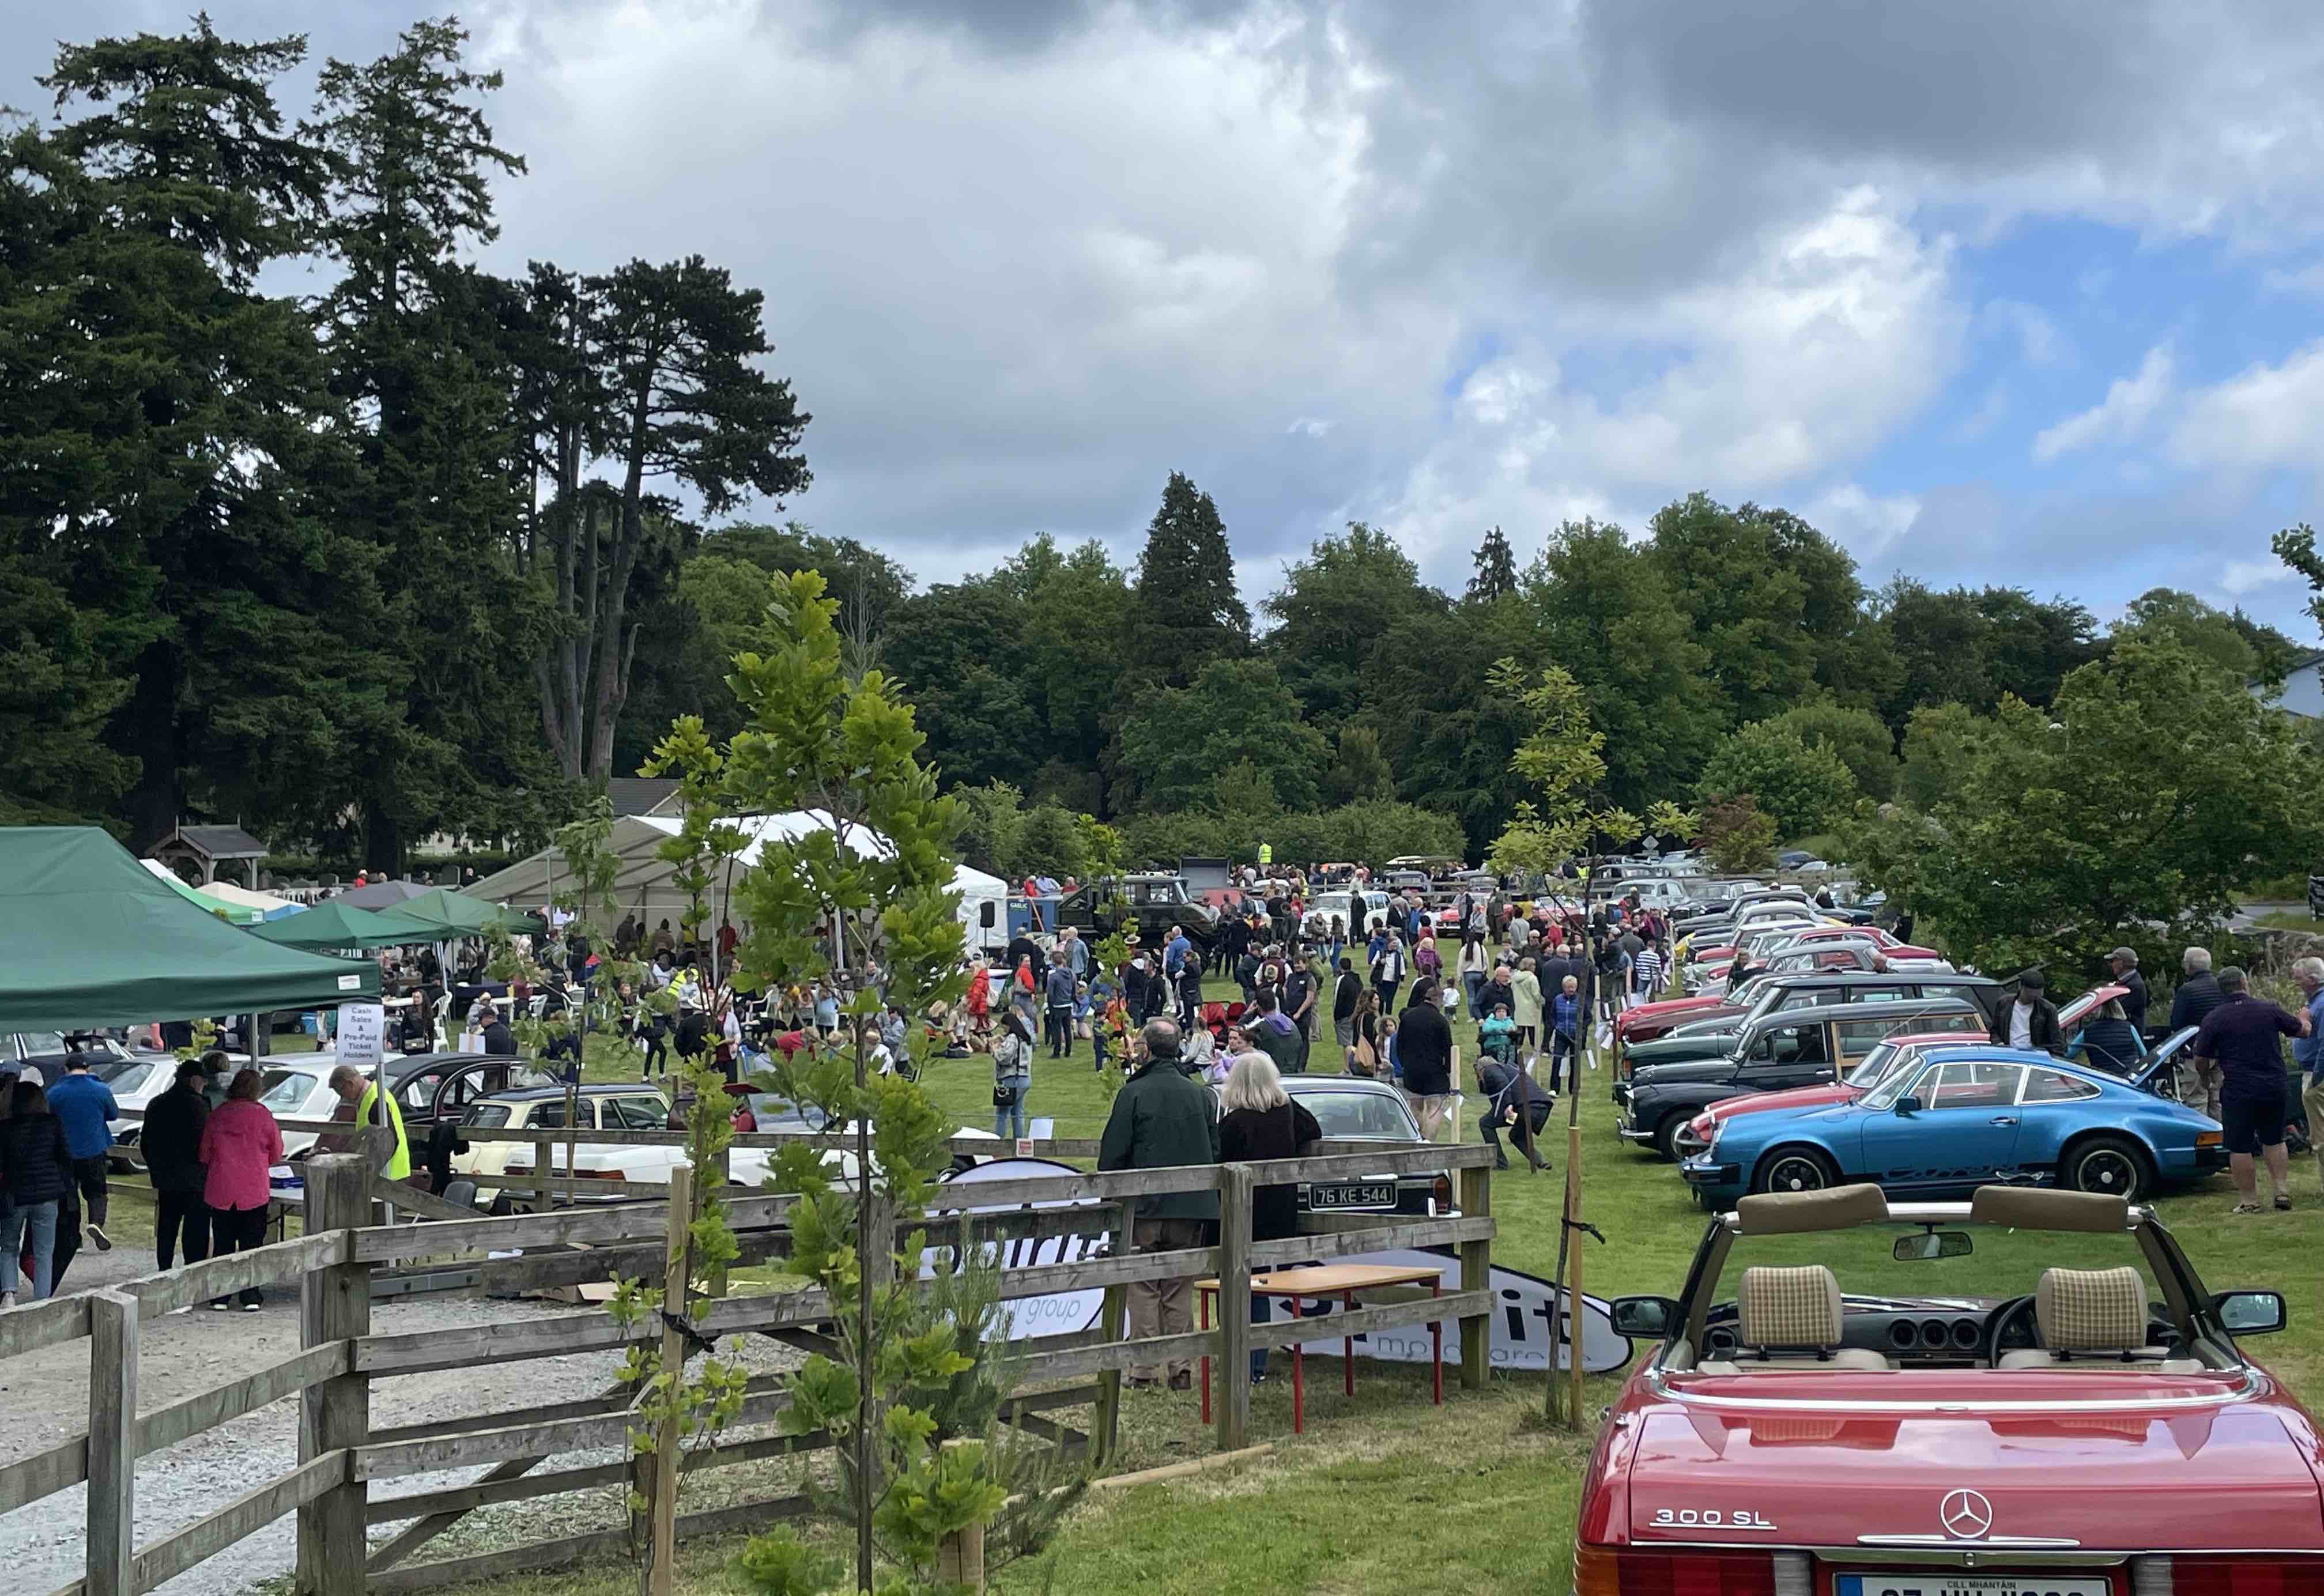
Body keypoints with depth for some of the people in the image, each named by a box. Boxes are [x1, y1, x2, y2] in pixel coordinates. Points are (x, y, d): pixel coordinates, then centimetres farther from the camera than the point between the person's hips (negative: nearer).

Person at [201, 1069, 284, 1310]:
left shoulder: (217, 1116, 0)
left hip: (220, 1191, 2)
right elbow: (276, 1156, 4)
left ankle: (219, 1298, 9)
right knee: (252, 1244, 5)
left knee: (222, 1244, 9)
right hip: (254, 1191, -2)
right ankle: (251, 1297, 3)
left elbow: (205, 1156, 9)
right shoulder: (263, 1117, -6)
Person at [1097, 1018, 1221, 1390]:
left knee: (1143, 1289, 4)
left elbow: (1112, 1154, -8)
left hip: (1144, 1208, -4)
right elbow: (1215, 1153, 13)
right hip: (1191, 1208, 4)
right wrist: (1205, 1200, 21)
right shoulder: (1200, 1094, 7)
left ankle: (1143, 1371, 3)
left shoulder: (1132, 1093, -7)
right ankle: (1182, 1369, 9)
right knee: (1179, 1290, 11)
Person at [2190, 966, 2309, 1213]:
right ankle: (2283, 1191, 15)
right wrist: (2303, 1019, 36)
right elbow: (2304, 1030, 12)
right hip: (2274, 1088, 3)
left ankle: (2248, 1201, 6)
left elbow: (2200, 1060, -2)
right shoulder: (2269, 1009, -2)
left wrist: (2215, 1063, 21)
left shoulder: (2214, 1019, -7)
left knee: (2240, 1148, 4)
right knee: (2274, 1141, 20)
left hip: (2238, 1091, -3)